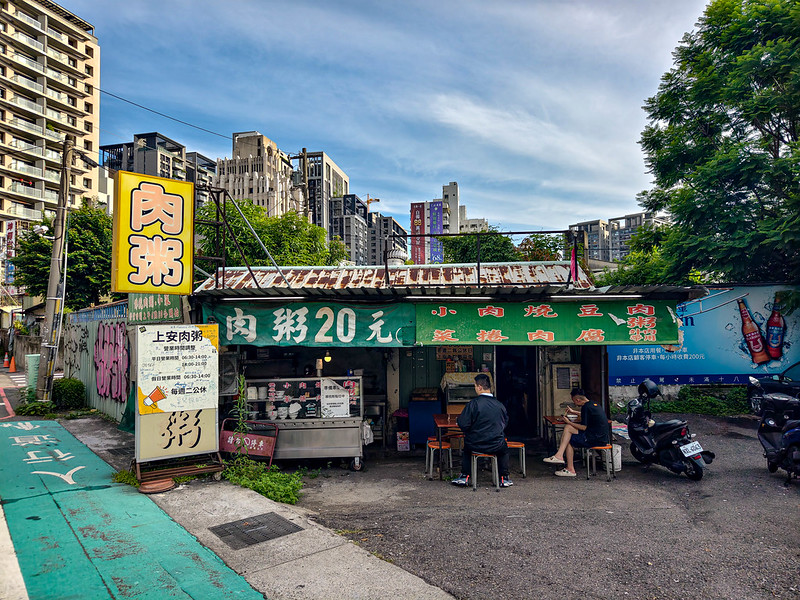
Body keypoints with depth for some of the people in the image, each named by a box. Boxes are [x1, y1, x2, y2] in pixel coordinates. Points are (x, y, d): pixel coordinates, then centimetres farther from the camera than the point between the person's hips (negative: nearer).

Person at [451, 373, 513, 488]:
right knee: (504, 449, 35)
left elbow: (463, 424, -18)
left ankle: (464, 476, 31)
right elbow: (505, 423, 7)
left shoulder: (473, 403, -18)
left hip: (475, 445, -1)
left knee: (466, 447, 33)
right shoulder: (500, 405, -7)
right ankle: (504, 478, 32)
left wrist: (458, 419, 5)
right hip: (496, 446, 2)